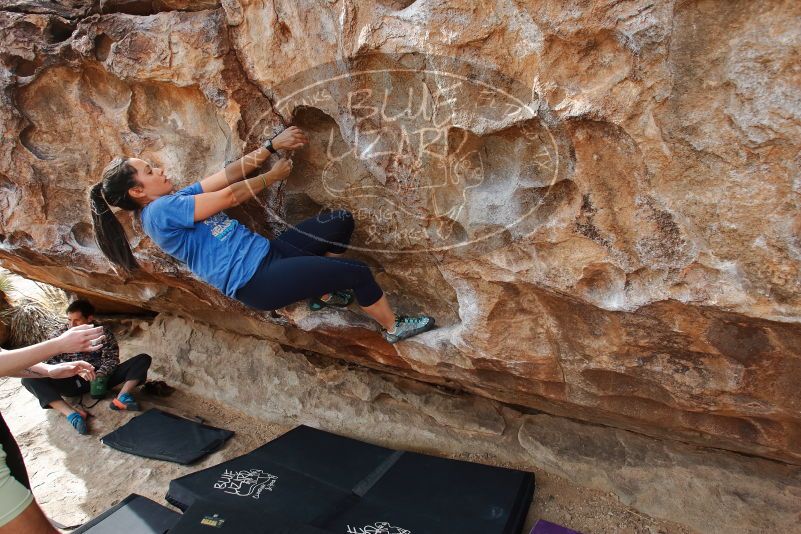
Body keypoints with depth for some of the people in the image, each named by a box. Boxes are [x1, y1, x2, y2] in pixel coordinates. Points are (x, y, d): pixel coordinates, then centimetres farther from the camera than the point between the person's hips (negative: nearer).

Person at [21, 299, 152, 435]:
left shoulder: (103, 332, 4)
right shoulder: (61, 334, 5)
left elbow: (111, 358, -3)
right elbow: (51, 361, 2)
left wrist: (99, 375, -23)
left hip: (100, 378, 0)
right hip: (72, 382, 0)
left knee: (143, 359, -16)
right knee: (29, 378, -28)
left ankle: (122, 398, -39)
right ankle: (72, 414, -46)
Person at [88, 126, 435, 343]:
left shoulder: (176, 201, 16)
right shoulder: (160, 211, -12)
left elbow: (229, 174, 10)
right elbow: (230, 195, -12)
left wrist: (273, 145, 6)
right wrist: (275, 175, 2)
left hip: (267, 253, 10)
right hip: (255, 280, -10)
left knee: (341, 221, 3)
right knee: (358, 272, -10)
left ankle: (322, 291, 17)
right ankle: (393, 327, 16)